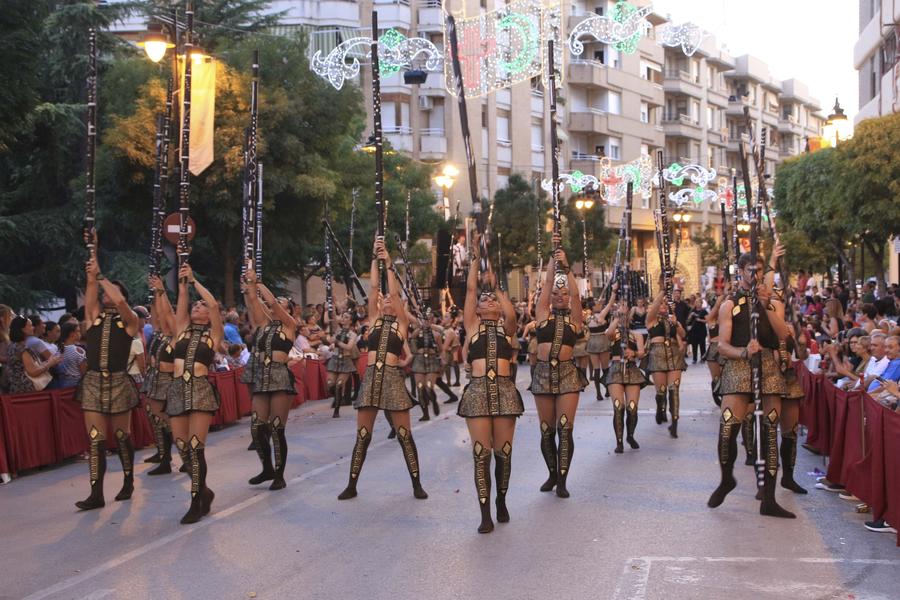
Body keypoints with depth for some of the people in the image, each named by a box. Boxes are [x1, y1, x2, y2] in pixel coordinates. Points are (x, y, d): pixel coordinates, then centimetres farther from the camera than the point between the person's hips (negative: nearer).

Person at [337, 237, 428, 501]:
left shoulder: (401, 323, 6)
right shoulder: (375, 319, 13)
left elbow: (394, 292, -4)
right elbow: (374, 288, 5)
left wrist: (388, 263, -5)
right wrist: (375, 258, 2)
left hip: (392, 378, -3)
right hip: (371, 378, 3)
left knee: (404, 435, 1)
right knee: (362, 436, 4)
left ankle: (416, 484, 8)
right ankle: (352, 486, 10)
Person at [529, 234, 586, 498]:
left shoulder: (574, 318, 6)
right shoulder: (543, 315, 9)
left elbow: (575, 292, -7)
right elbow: (547, 283, 3)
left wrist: (566, 266, -8)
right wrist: (553, 256, 3)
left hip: (567, 373, -2)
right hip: (543, 373, 2)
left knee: (565, 428, -8)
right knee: (546, 430, 7)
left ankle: (562, 480, -5)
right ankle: (553, 474, 23)